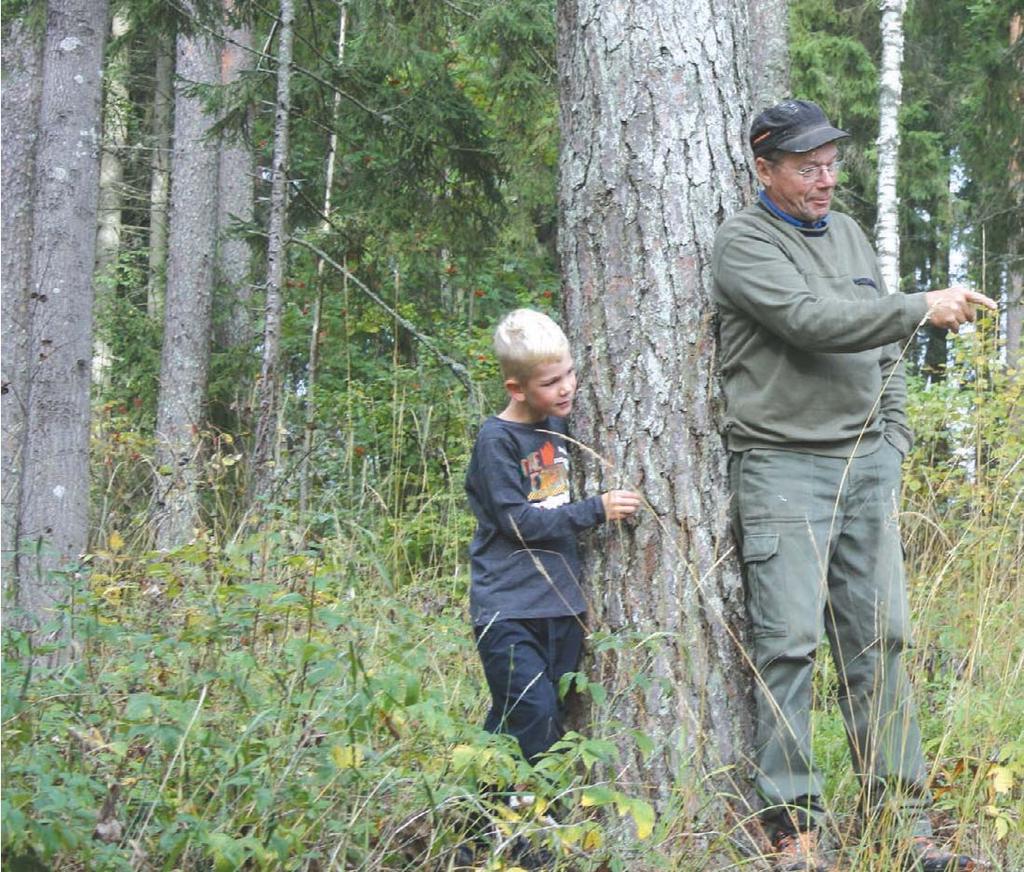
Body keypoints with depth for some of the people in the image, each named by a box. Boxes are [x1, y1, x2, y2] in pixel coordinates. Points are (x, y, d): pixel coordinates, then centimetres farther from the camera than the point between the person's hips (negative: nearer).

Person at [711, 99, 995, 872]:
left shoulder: (849, 235, 18)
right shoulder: (744, 243, -4)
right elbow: (810, 319, -19)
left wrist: (893, 442, 12)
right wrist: (924, 309, -20)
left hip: (867, 466, 6)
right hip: (782, 466, -6)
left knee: (879, 640, 5)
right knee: (789, 643, -7)